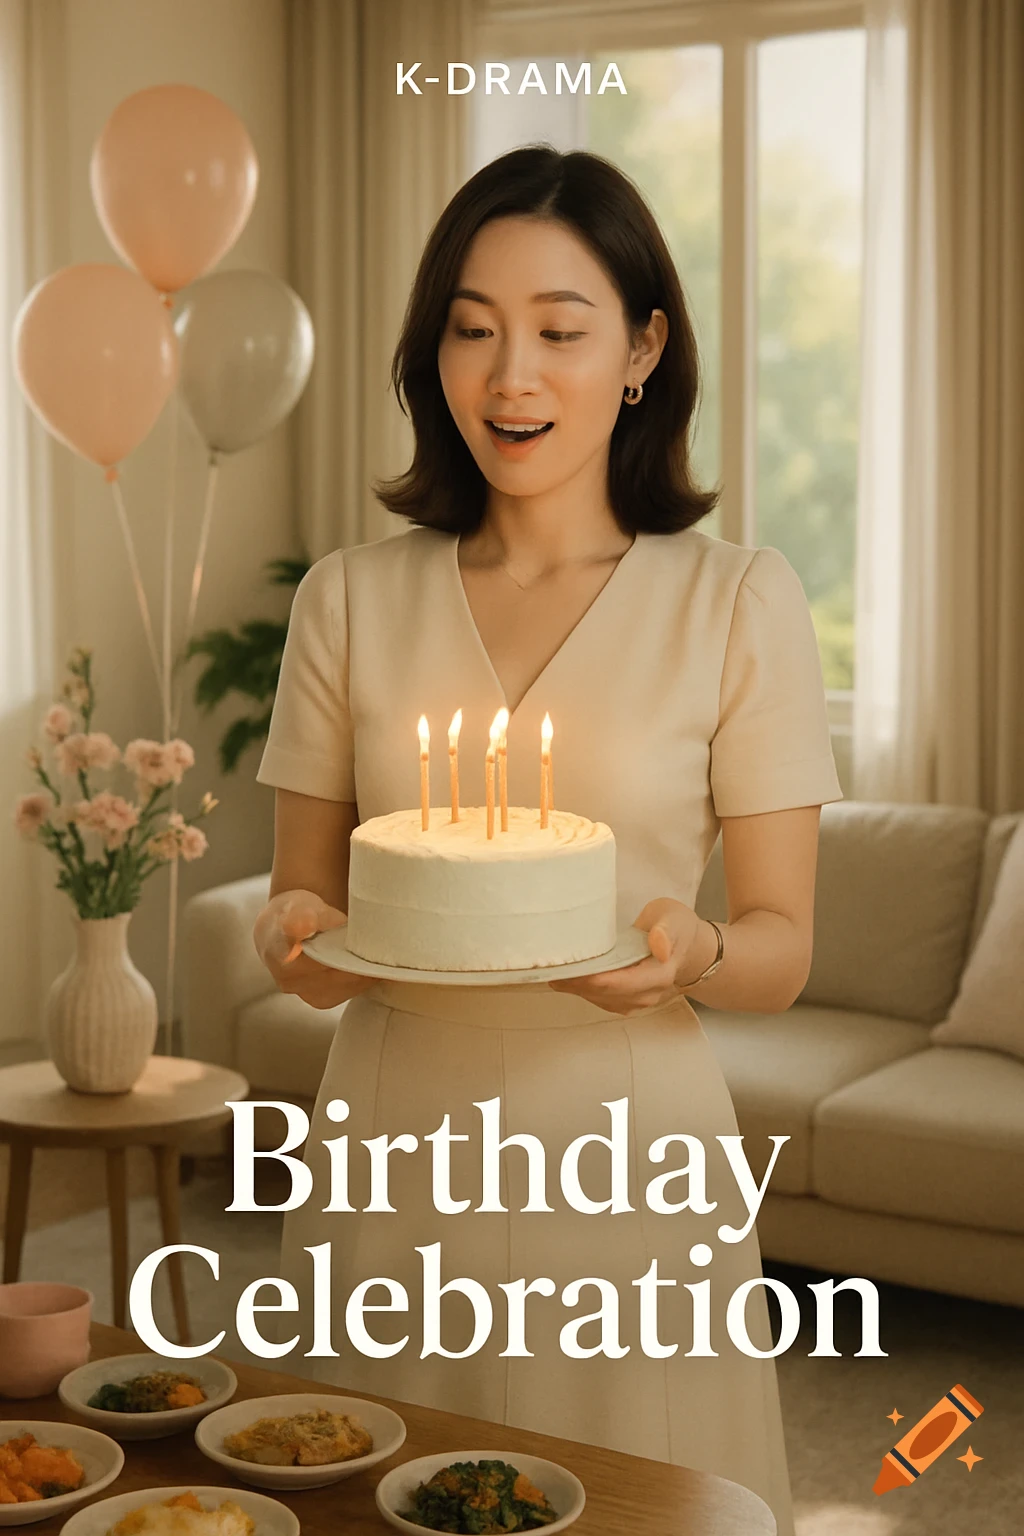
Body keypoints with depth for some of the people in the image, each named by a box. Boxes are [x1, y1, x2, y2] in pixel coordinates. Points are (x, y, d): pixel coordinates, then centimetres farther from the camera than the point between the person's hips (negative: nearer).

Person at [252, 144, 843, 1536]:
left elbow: (785, 949, 0)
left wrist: (691, 952, -21)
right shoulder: (349, 599, 3)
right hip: (391, 1145, 2)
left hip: (630, 1151, -2)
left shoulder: (740, 603, -3)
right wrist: (295, 938, -13)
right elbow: (301, 897, 8)